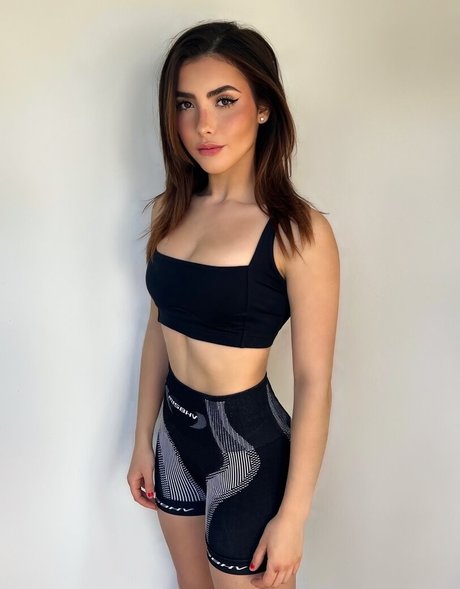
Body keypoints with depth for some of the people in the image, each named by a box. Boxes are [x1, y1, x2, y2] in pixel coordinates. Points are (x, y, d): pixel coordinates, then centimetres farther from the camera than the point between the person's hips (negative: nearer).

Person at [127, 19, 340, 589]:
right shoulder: (171, 209, 0)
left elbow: (314, 381, -16)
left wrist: (292, 516, -14)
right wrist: (143, 440, 11)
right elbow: (159, 328, 7)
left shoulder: (299, 232, -19)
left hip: (249, 441, -6)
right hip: (176, 428, 6)